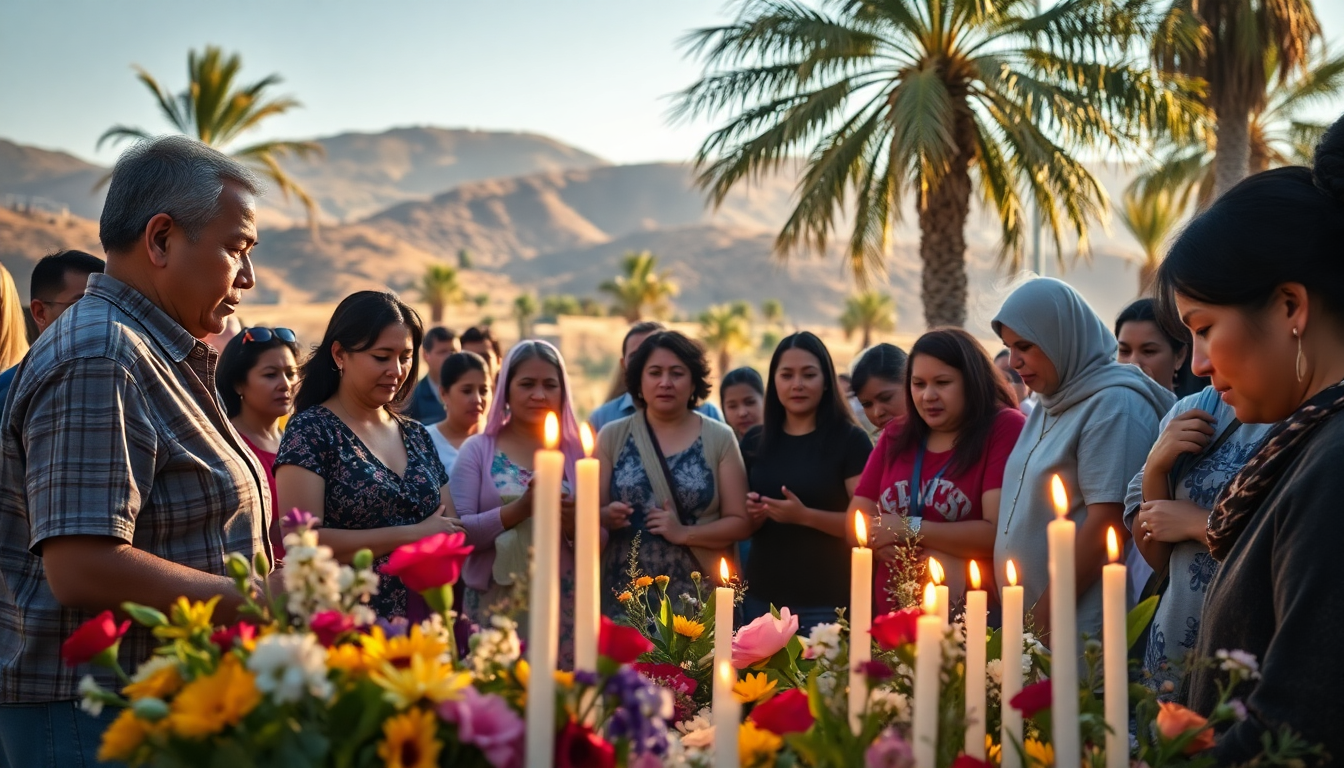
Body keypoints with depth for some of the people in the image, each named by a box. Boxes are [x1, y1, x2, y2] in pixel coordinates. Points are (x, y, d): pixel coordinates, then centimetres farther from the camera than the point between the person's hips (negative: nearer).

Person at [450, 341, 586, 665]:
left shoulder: (576, 452, 6)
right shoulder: (478, 449, 1)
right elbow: (459, 532, -8)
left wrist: (575, 525, -15)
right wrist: (519, 509, -21)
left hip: (563, 607, 2)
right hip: (495, 605, -2)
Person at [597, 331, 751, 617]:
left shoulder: (720, 438, 3)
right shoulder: (612, 436, 5)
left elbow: (740, 522, 1)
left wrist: (684, 533, -13)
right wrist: (606, 516, -15)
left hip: (700, 595, 0)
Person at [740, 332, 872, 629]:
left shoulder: (850, 440, -7)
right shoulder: (755, 442, 7)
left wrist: (804, 516, -24)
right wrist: (750, 514, -6)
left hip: (827, 601, -4)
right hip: (762, 597, 4)